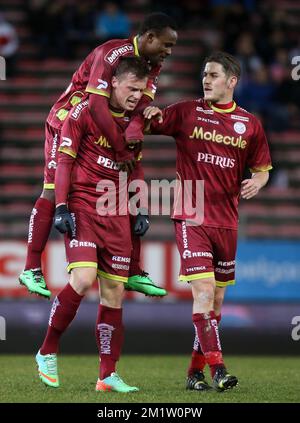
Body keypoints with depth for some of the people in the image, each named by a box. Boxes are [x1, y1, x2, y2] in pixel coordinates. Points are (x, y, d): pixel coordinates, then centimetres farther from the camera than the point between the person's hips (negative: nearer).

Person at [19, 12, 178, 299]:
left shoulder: (153, 65, -2)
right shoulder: (111, 54, -27)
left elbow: (143, 103, -16)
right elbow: (97, 105, -34)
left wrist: (135, 129, -39)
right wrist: (121, 150, -32)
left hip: (108, 129, 8)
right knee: (53, 190, -10)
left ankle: (133, 273, 7)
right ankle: (31, 269, -4)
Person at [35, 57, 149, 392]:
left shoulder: (135, 121, 13)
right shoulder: (85, 112, -5)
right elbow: (64, 161, -5)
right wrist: (61, 207, -12)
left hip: (116, 213, 6)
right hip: (82, 206, -6)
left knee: (114, 291, 2)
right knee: (83, 279, -21)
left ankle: (107, 375, 6)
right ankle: (47, 352, -3)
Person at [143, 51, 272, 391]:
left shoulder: (249, 124, 6)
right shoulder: (186, 112, 2)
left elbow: (262, 169, 15)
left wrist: (256, 181, -8)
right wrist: (148, 115, -16)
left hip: (226, 220, 4)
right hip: (191, 218, -3)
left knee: (216, 299, 9)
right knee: (204, 291, -17)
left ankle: (195, 372, 20)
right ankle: (217, 369, -19)